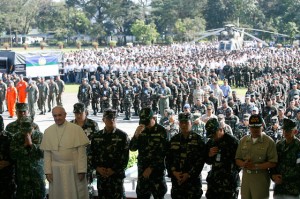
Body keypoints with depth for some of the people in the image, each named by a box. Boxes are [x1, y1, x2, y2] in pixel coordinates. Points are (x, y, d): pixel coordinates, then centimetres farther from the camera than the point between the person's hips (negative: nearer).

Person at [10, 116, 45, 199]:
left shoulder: (40, 136, -3)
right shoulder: (17, 137, 2)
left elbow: (43, 153, -12)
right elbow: (13, 154, -5)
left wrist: (31, 144, -16)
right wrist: (24, 145, -12)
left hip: (37, 173, -1)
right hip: (22, 175, 1)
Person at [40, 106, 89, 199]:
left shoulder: (76, 129, -2)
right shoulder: (48, 131, 6)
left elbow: (81, 151, -4)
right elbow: (47, 153, 6)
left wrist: (82, 170, -9)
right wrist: (48, 171, 0)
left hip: (74, 169, -2)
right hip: (56, 170, 2)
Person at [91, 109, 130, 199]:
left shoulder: (123, 136, -1)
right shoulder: (96, 136, 10)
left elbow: (125, 156, -6)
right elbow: (92, 154, 9)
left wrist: (114, 170, -12)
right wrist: (97, 167, -6)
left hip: (117, 175, -3)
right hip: (101, 175, 3)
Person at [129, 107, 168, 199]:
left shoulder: (161, 131, -7)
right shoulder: (140, 130, 6)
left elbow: (162, 153, -9)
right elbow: (132, 148, 1)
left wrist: (151, 168, -11)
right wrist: (136, 135, -16)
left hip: (157, 169, -4)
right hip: (142, 169, 4)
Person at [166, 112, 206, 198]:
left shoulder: (198, 140, -1)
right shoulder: (174, 139, 11)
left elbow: (201, 160, -7)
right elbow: (168, 158, 9)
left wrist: (189, 174, -13)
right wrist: (173, 172, -7)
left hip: (193, 178, -3)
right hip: (176, 178, 4)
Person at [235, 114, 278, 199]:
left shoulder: (269, 142, -5)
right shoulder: (243, 141, 11)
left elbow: (273, 163, -10)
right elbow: (237, 159, 13)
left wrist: (256, 166, -18)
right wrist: (244, 164, -10)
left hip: (261, 180, -4)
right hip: (245, 178, 4)